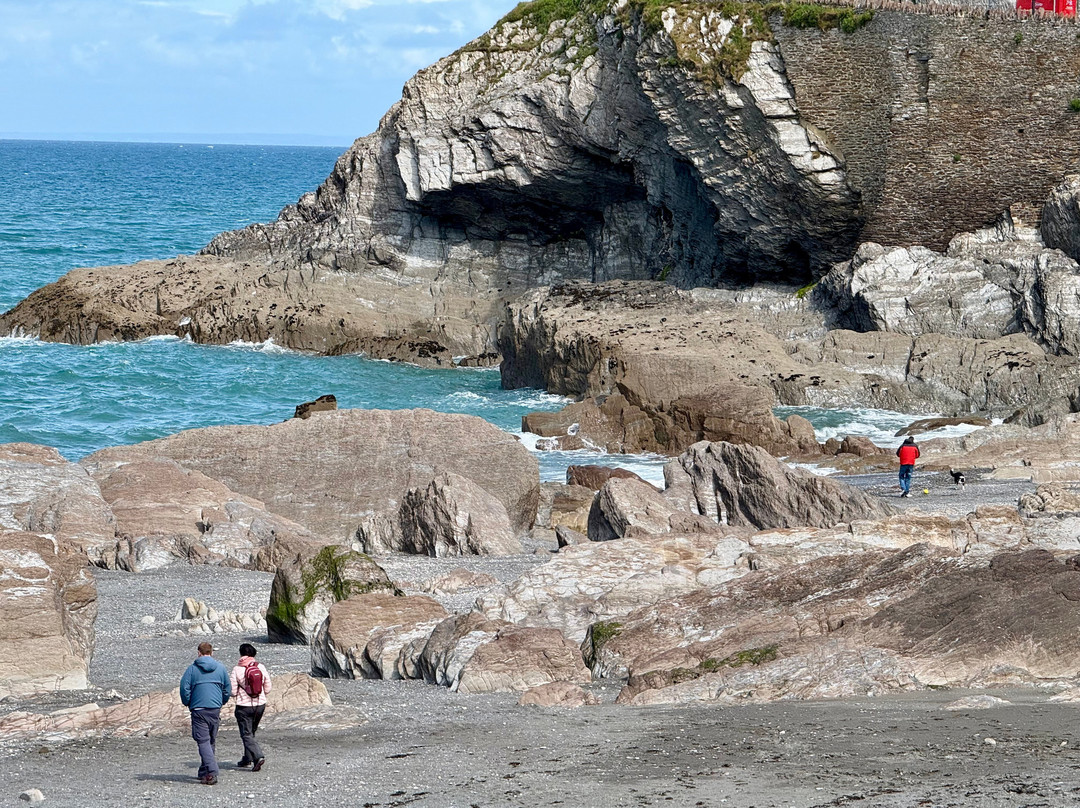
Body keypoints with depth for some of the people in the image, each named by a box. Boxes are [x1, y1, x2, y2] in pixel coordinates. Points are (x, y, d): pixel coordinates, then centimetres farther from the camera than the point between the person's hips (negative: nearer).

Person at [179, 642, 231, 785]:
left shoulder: (192, 668, -4)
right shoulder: (220, 668, 6)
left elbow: (184, 688, -7)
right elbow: (227, 689, 11)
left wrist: (187, 703, 9)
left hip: (199, 710, -4)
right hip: (215, 709, 4)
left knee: (203, 741, -6)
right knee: (211, 741, 15)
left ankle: (212, 772, -20)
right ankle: (204, 772, 24)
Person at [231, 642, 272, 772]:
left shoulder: (237, 669, -11)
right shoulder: (261, 667, -2)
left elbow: (233, 692, -10)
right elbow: (268, 688, 3)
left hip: (244, 706, -4)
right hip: (260, 704, 4)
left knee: (246, 734, 1)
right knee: (251, 731, 21)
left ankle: (258, 757, -17)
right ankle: (247, 758, 27)